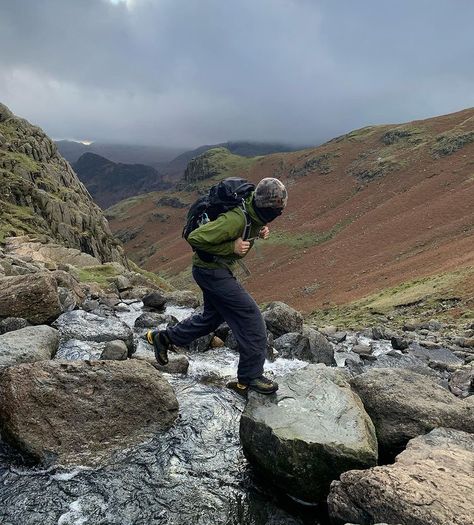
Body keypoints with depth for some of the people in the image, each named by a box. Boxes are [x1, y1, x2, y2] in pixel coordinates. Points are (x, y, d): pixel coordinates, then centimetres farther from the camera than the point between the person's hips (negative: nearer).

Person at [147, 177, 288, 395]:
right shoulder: (236, 219, -30)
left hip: (218, 270, 10)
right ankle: (250, 378, 4)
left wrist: (259, 232, -2)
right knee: (250, 317, -8)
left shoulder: (254, 214, -2)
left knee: (212, 317, 23)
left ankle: (163, 337, 38)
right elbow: (195, 238, -28)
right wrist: (232, 247, -27)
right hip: (212, 271, -10)